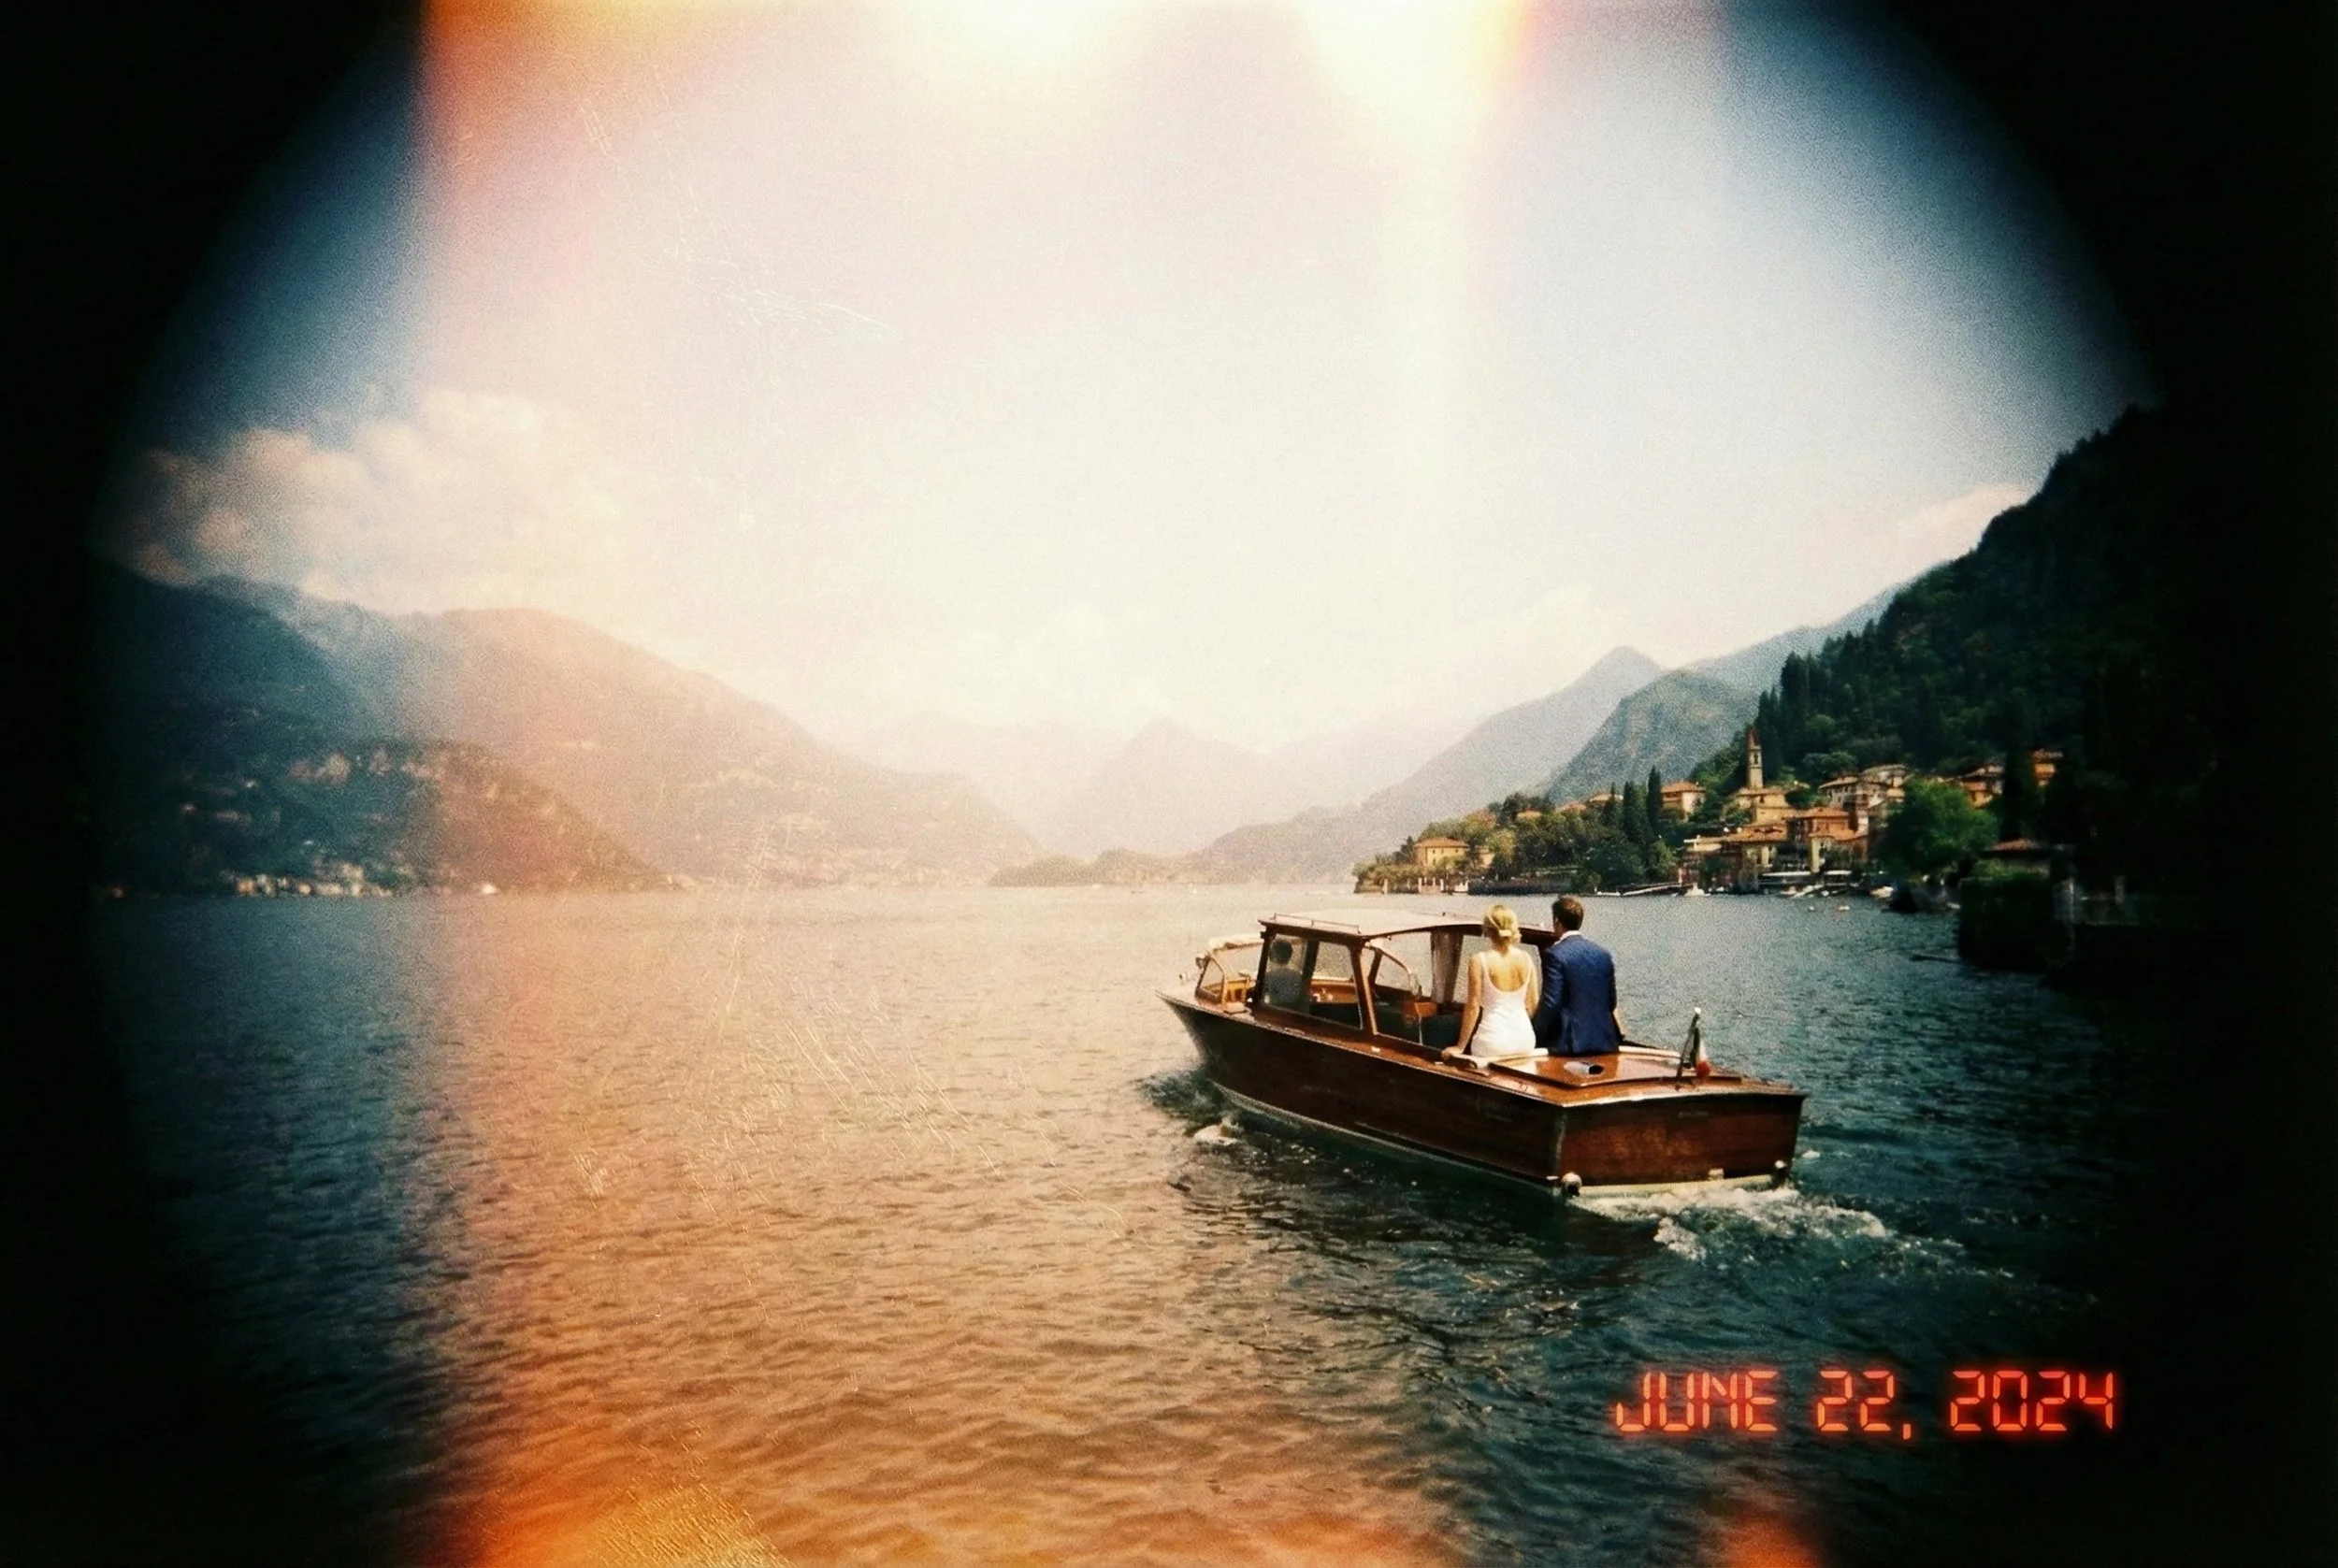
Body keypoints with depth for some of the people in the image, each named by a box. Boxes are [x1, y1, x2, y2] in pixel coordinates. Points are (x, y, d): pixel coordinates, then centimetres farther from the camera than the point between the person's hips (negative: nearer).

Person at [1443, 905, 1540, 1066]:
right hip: (1524, 1037, 4)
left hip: (1494, 1040, -4)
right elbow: (1533, 1003, 10)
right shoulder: (1525, 958, 2)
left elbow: (1473, 1006, -10)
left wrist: (1460, 1047, -2)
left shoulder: (1480, 959, -10)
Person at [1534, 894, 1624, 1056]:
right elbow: (1611, 1001, 12)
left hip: (1569, 1041, -6)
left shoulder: (1555, 954, -11)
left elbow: (1551, 1003, -15)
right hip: (1603, 1039, 6)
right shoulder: (1603, 953, 8)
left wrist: (1535, 1036, -4)